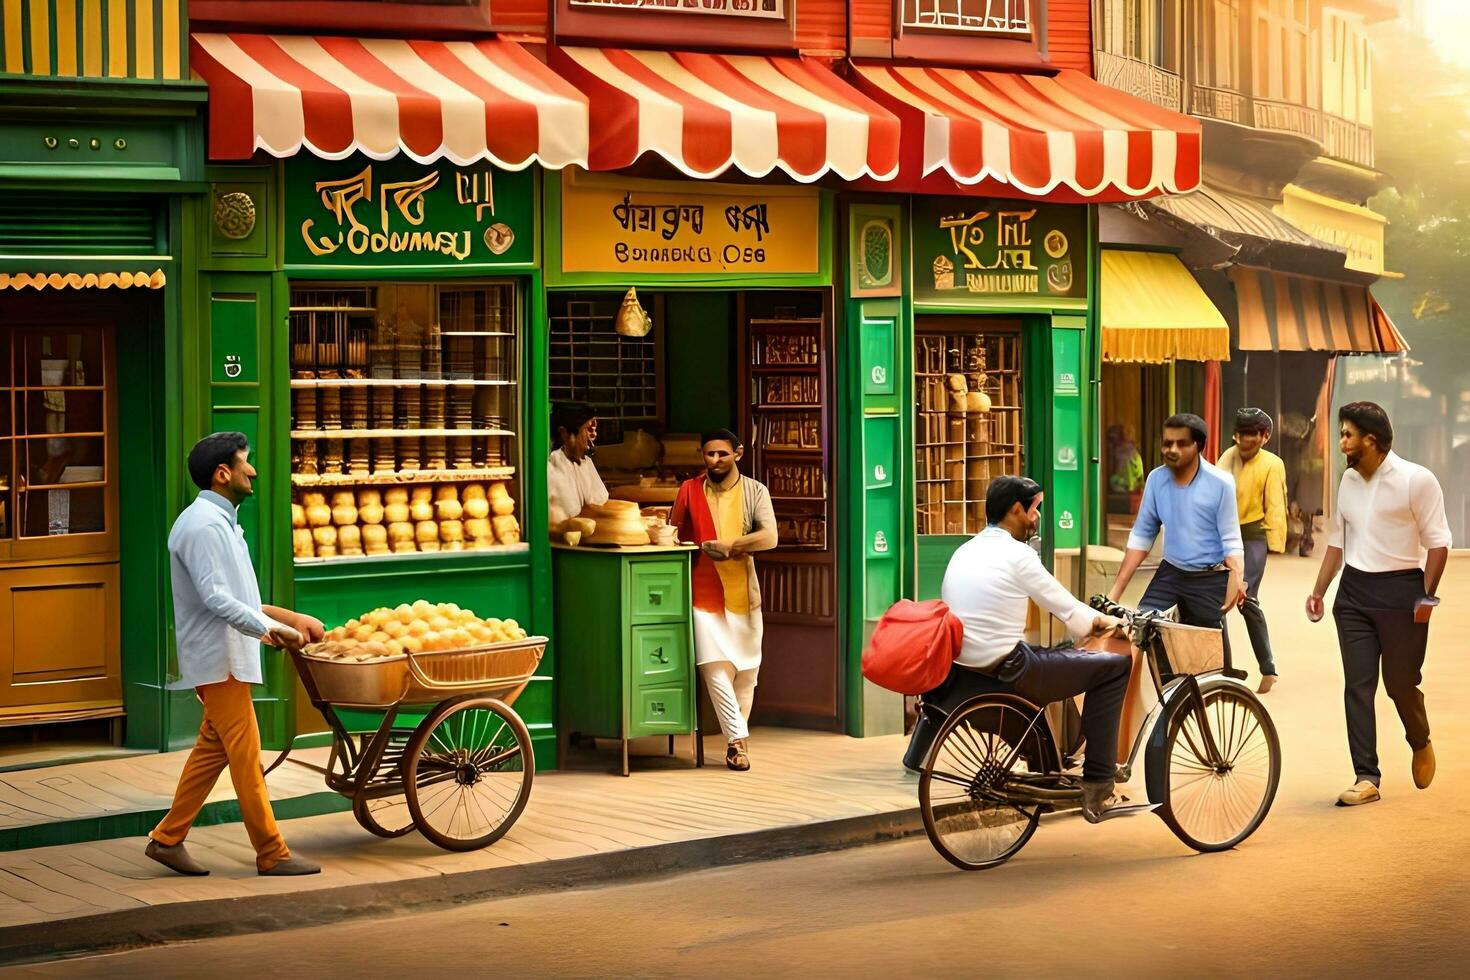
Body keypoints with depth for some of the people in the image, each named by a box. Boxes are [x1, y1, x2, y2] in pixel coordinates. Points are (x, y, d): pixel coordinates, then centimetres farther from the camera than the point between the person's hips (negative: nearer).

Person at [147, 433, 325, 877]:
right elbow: (214, 598, -24)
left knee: (213, 748, 13)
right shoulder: (203, 525, -17)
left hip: (226, 657, 10)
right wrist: (268, 627, -22)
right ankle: (271, 854, -1)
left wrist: (290, 618, 16)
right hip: (218, 658, -10)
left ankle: (168, 839, 17)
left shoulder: (221, 521, 17)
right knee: (245, 756, -6)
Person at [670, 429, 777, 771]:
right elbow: (674, 533, 12)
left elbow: (769, 538, -11)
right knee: (715, 668, -13)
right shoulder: (689, 490, 5)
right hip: (704, 593, -1)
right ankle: (739, 740, -11)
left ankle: (736, 739, 20)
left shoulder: (754, 492, 1)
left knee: (746, 671, 6)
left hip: (743, 593, 1)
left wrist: (729, 546, -19)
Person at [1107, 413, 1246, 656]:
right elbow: (1142, 536, 4)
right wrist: (1116, 591, -1)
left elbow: (1231, 539, -11)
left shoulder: (1220, 483, -14)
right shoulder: (1156, 479, -2)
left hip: (1210, 580, -4)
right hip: (1170, 573, 4)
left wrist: (1236, 579, -30)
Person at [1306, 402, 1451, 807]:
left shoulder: (1416, 480, -9)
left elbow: (1438, 542, -8)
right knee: (1357, 686, -1)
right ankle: (1367, 778, 1)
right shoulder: (1349, 480, 9)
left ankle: (1420, 743, 35)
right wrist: (1318, 591, 14)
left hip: (1400, 591, -5)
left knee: (1401, 682, 3)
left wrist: (1426, 596, -15)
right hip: (1354, 592, 5)